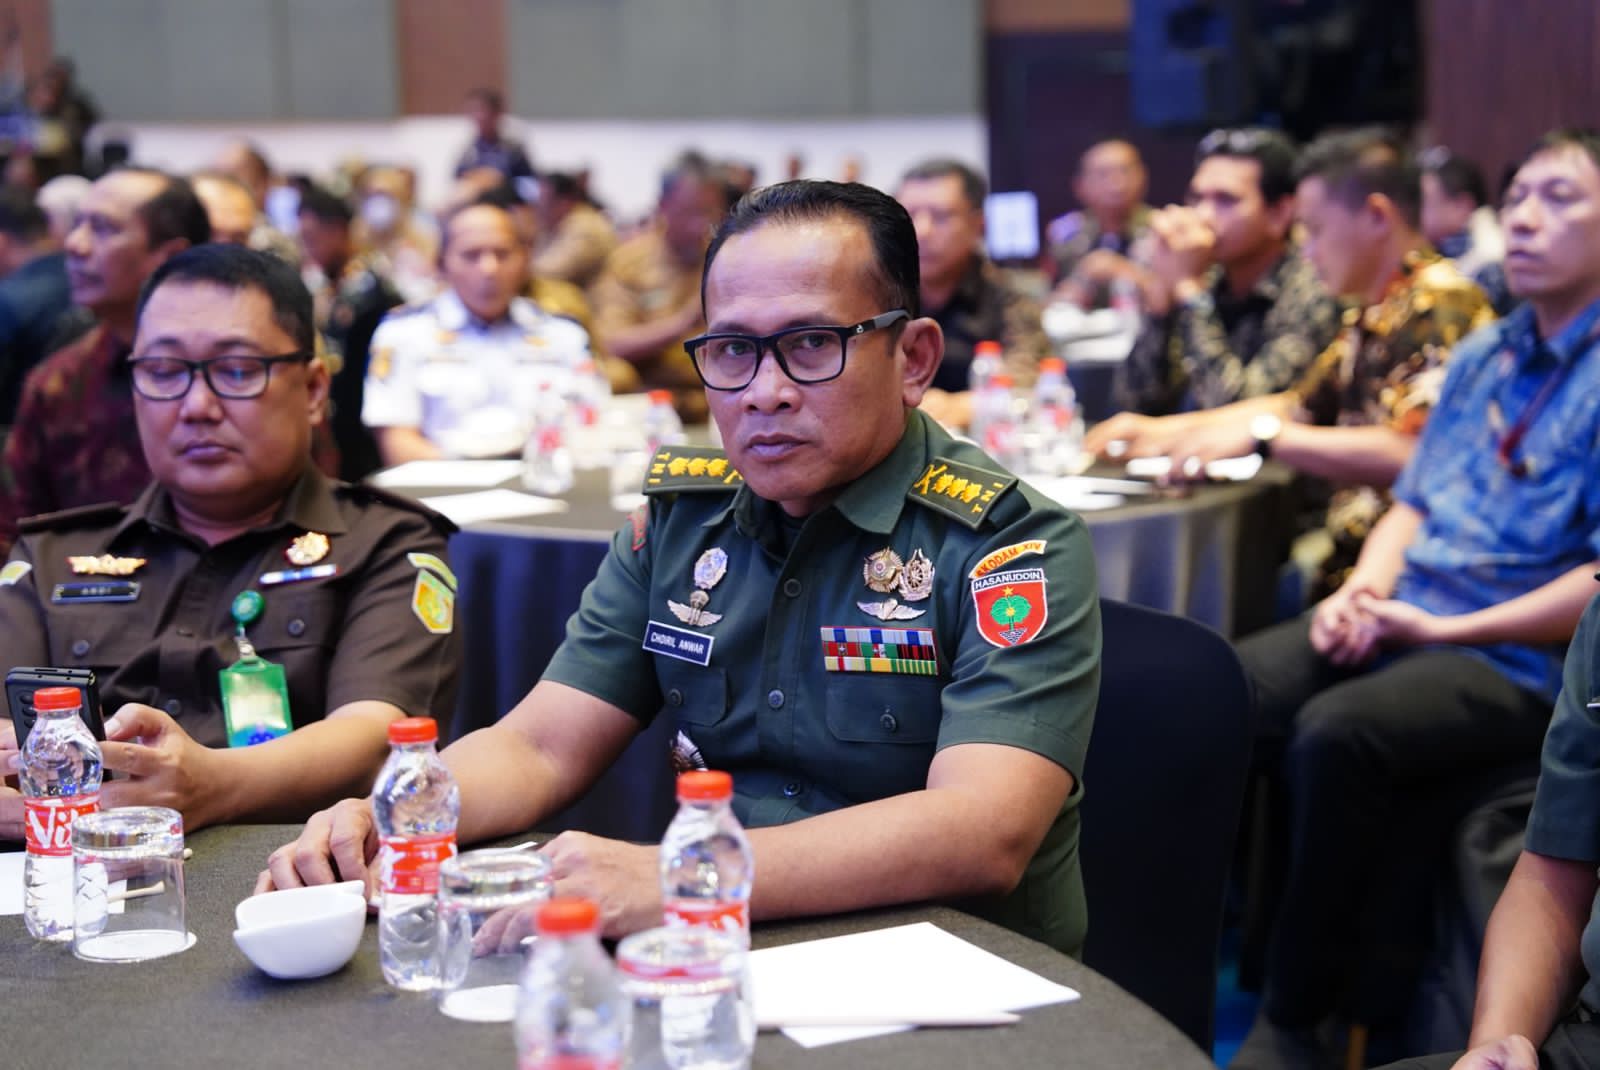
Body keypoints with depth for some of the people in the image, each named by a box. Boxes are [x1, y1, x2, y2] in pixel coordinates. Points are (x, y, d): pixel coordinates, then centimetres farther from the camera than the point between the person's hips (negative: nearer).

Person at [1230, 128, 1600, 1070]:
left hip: (1517, 662, -7)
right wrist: (1363, 588, 1)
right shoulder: (1481, 357, 18)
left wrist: (1446, 628, -14)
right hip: (1399, 623, 7)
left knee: (1336, 735, -34)